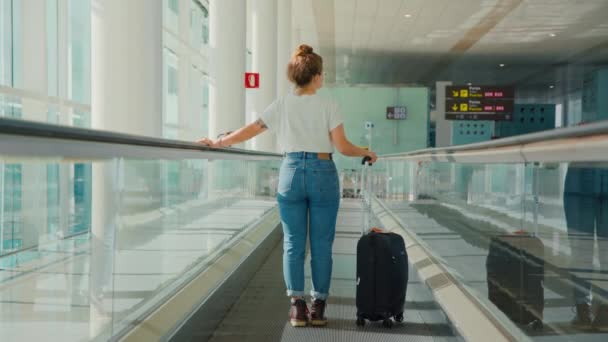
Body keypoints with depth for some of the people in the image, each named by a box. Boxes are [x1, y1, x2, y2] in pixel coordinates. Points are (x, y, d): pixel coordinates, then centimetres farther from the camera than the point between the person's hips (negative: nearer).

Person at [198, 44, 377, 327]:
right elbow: (343, 147, -6)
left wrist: (217, 143, 15)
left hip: (291, 173, 2)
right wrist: (366, 153, 13)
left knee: (293, 243, 7)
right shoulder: (328, 106, -2)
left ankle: (297, 306, 5)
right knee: (321, 245, 6)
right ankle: (318, 307, 10)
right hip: (322, 174, -1)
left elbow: (249, 130, 4)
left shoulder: (281, 105, 3)